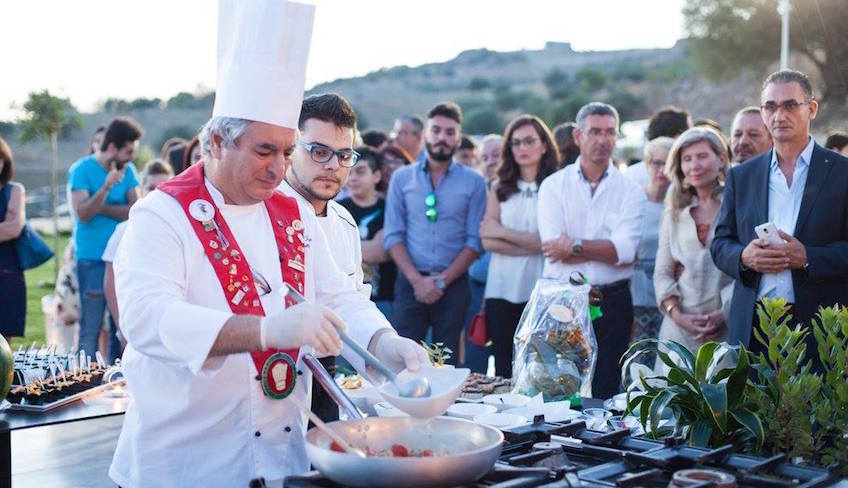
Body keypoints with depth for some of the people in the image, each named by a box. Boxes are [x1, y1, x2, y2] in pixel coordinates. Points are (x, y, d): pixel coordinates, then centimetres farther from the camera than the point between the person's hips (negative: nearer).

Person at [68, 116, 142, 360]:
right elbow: (83, 213, -15)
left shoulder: (127, 170, 8)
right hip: (92, 258, -5)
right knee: (91, 327, -3)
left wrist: (101, 208, -11)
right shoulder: (81, 170, -5)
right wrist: (106, 187, -26)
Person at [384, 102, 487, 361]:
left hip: (453, 285, 0)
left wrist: (443, 281, -9)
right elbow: (393, 236, 2)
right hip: (410, 283, 0)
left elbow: (475, 241, 0)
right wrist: (417, 280, -10)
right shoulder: (402, 178, 8)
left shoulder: (473, 182, 5)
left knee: (446, 363, 4)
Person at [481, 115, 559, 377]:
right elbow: (487, 240, 0)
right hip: (502, 290, 3)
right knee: (504, 371, 6)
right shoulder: (500, 187, 9)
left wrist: (503, 232, -4)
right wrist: (531, 246, -10)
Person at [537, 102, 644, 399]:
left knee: (604, 394, 7)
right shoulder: (554, 185, 3)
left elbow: (626, 249, -11)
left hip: (612, 304, 0)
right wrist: (606, 249, -12)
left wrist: (574, 246, -13)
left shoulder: (630, 191, 4)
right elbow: (553, 246, -11)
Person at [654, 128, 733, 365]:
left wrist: (725, 313, -13)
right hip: (680, 327, 3)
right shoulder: (674, 214, 15)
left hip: (728, 327, -3)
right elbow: (662, 273, 11)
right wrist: (677, 314, -4)